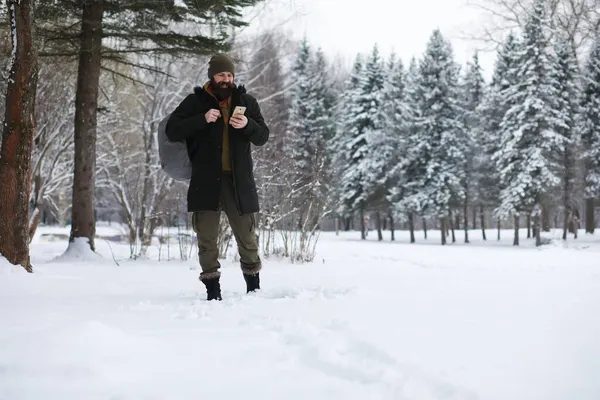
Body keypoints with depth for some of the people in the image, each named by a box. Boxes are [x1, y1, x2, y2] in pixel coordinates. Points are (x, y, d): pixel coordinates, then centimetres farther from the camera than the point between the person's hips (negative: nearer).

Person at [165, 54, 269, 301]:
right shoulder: (196, 101, 3)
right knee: (207, 238, 1)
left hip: (239, 180, 1)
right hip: (206, 180, -1)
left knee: (247, 236, 6)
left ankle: (254, 287, 19)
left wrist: (248, 125, -14)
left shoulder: (246, 102, 9)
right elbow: (172, 131, -4)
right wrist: (202, 120, -17)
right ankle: (212, 290, 9)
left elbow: (263, 137, 7)